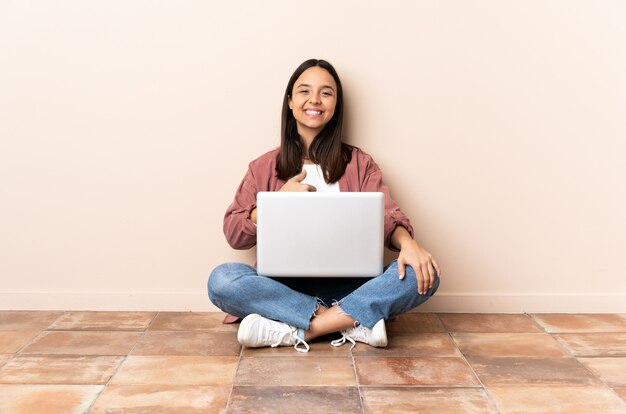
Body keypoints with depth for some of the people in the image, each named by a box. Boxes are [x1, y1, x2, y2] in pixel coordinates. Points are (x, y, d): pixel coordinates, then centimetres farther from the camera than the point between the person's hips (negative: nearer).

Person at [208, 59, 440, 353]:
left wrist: (406, 242, -25)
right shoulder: (264, 168, 11)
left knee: (422, 274, -25)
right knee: (221, 280, -29)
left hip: (346, 286, 1)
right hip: (285, 286, 0)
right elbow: (234, 235, 6)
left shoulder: (359, 163, 12)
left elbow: (386, 215, -2)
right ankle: (354, 322, -26)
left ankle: (295, 331, -27)